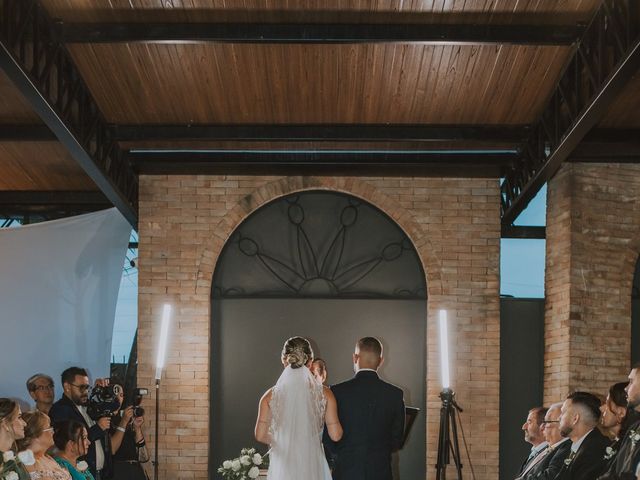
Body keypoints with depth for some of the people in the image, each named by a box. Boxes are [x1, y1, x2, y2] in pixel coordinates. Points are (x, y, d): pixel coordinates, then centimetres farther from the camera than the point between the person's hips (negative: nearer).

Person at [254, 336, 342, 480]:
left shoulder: (271, 395, -3)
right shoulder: (324, 394, -4)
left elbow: (260, 435, -3)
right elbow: (335, 435, -4)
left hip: (283, 467, 0)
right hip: (313, 467, 0)